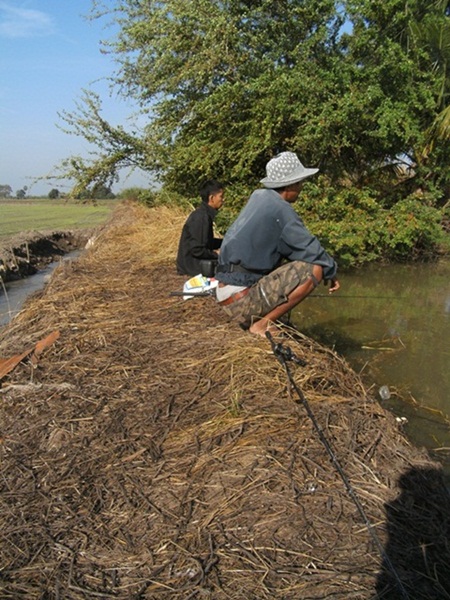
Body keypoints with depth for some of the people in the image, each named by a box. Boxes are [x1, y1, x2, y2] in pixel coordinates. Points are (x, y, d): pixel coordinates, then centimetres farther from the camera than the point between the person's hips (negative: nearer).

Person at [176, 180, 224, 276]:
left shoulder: (205, 214, 8)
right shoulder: (201, 217, -20)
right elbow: (197, 250, -23)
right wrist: (216, 254, -11)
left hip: (195, 261, 9)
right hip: (192, 265, -9)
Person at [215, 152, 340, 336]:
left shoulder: (258, 197, 9)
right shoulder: (280, 209, -15)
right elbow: (311, 249, -12)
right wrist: (332, 272, 7)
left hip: (225, 292, 9)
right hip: (241, 300, -9)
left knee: (288, 260, 24)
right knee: (313, 269, -13)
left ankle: (254, 317, 14)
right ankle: (262, 324, -9)